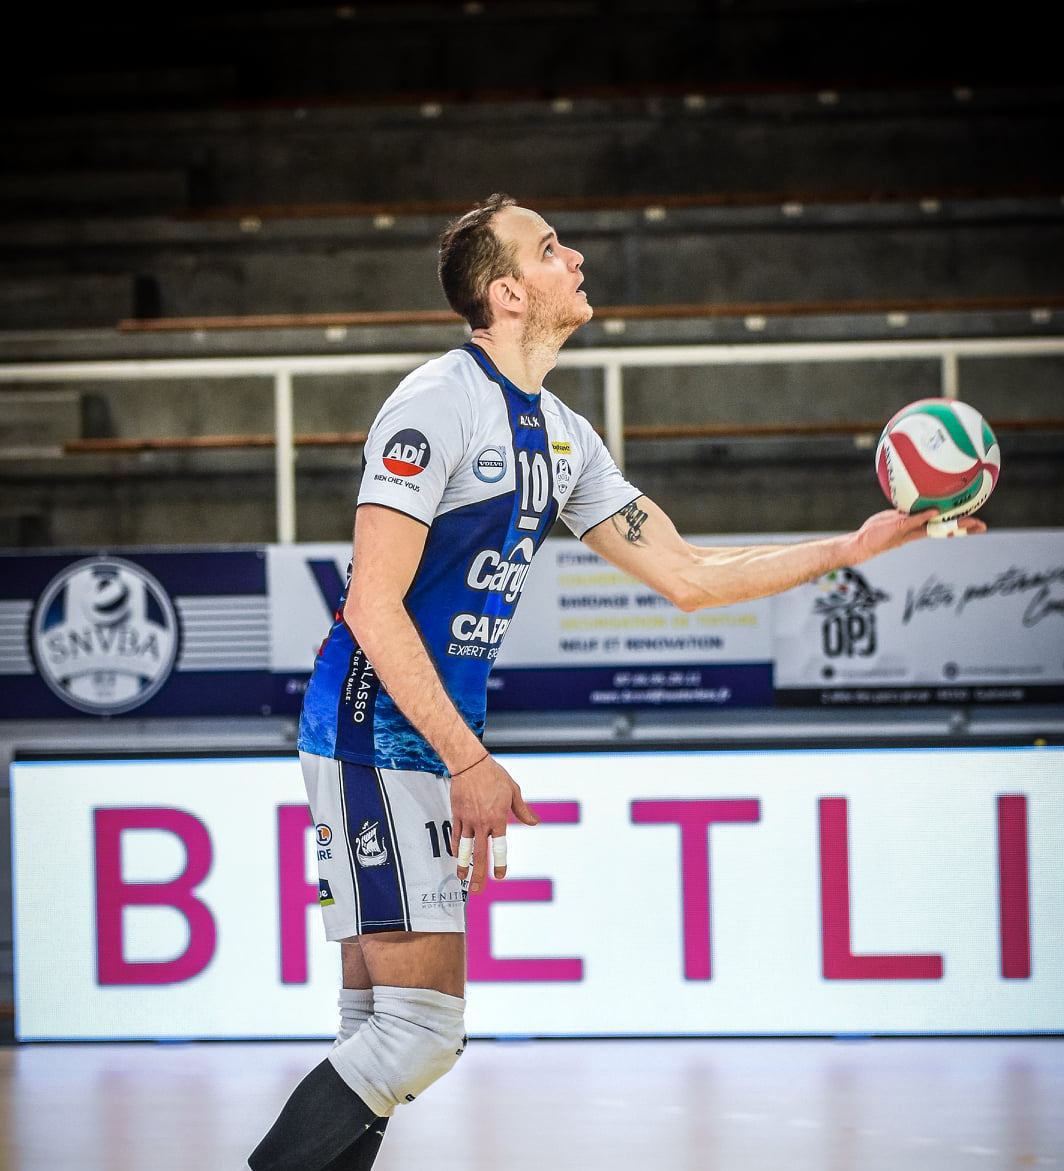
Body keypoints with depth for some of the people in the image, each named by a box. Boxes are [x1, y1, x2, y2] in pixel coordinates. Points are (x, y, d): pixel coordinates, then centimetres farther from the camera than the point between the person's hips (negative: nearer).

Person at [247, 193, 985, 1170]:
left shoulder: (561, 437, 15)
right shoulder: (439, 402, -13)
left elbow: (684, 575, 18)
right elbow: (373, 606, -18)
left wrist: (855, 547, 13)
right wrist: (471, 764, -20)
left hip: (436, 745, 9)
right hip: (375, 734, -9)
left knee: (388, 1037, 7)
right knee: (422, 1032, -16)